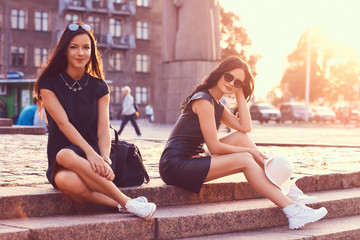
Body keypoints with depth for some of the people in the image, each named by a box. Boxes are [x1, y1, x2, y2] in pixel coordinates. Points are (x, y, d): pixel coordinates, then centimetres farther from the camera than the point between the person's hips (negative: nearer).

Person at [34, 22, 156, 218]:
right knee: (68, 182, -38)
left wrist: (105, 159, -23)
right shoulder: (48, 84, 1)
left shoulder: (99, 87, 8)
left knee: (66, 155, -37)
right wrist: (89, 152, -27)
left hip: (92, 154, 1)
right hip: (59, 163, 0)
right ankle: (126, 203, -33)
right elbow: (63, 123, -12)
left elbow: (103, 130, -2)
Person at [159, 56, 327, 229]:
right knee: (245, 160, -18)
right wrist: (249, 151, -7)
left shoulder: (217, 106, 17)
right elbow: (214, 147, -15)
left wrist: (239, 93, 4)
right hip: (176, 166, -9)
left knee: (241, 137, -3)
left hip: (191, 160, 9)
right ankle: (293, 211, -18)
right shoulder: (203, 100, -12)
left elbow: (245, 127, 1)